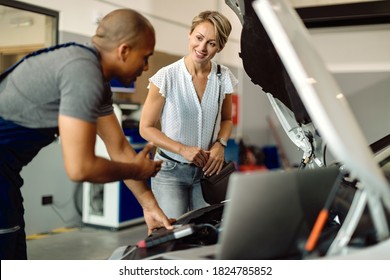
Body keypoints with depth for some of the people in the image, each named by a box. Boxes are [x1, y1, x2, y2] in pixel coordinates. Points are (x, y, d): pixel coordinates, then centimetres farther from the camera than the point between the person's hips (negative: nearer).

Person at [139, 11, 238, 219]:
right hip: (170, 170, -3)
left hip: (207, 169, 3)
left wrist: (220, 144, -5)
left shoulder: (224, 78, -1)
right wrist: (183, 149, -16)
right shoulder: (166, 77, -11)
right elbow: (146, 128, -6)